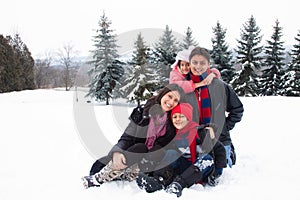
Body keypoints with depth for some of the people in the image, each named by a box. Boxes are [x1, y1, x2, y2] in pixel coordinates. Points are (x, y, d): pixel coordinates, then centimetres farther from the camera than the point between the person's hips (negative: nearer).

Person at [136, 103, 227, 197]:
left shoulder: (199, 132, -15)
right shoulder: (174, 136, 3)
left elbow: (220, 149, -16)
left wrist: (217, 171, -18)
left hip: (202, 171, -5)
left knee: (207, 159, -32)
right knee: (171, 153, -9)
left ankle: (179, 184, -48)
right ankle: (159, 181, -35)